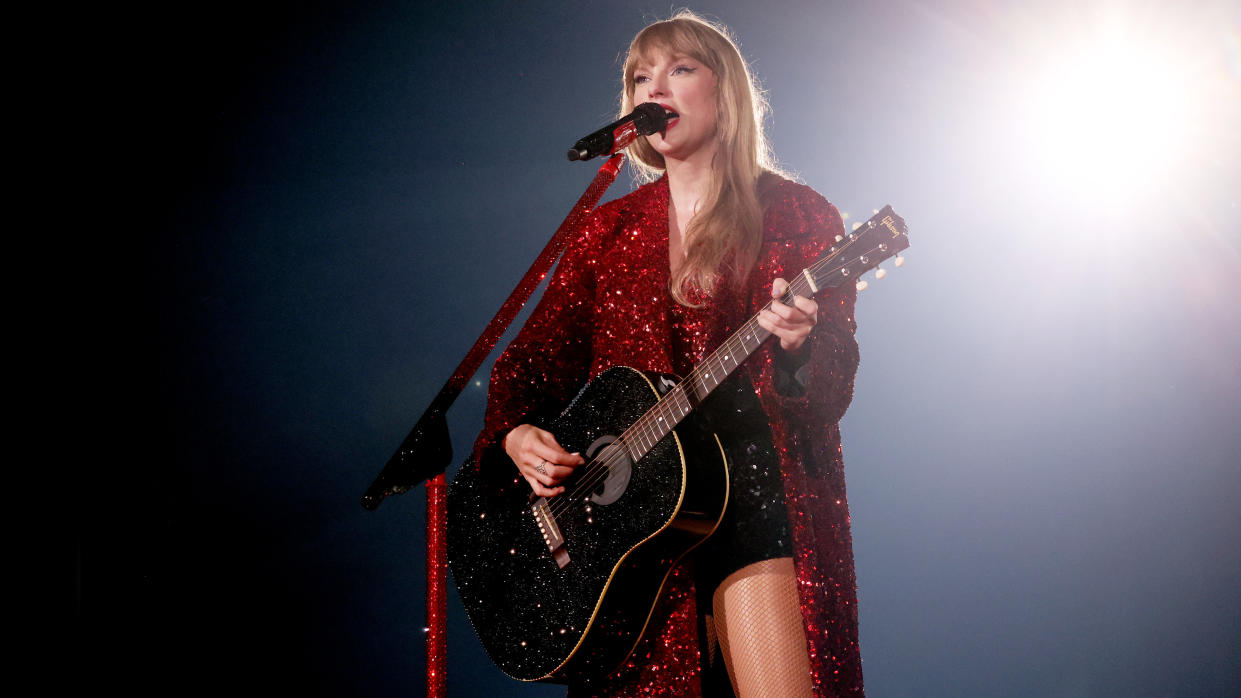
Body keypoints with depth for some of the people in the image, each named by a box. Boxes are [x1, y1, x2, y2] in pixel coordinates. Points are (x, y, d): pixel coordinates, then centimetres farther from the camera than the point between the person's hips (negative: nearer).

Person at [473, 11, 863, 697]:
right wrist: (516, 434, -5)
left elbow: (833, 386, -1)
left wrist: (797, 349, -24)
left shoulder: (797, 215, 4)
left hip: (756, 483, -3)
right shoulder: (608, 230, 15)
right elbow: (536, 357, 16)